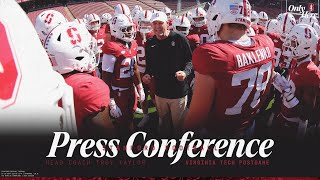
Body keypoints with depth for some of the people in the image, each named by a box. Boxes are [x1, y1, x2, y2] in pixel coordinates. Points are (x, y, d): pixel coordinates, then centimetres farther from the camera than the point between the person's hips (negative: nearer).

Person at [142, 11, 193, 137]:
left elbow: (189, 60, -5)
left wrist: (185, 72, -23)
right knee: (163, 122, 20)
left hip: (178, 92, -4)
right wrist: (147, 74, -5)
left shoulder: (179, 39, -10)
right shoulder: (150, 43, 4)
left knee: (178, 124, 10)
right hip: (160, 92, 4)